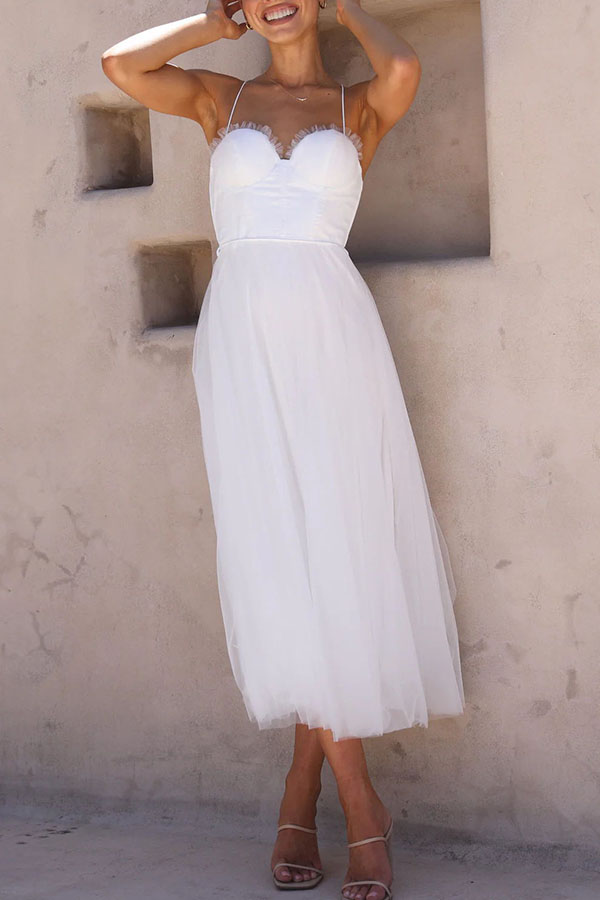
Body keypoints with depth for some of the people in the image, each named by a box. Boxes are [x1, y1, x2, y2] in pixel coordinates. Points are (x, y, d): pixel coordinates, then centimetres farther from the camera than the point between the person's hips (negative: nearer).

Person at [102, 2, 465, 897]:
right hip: (243, 340, 1)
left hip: (331, 335, -1)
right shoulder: (221, 97, 15)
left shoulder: (360, 107, 11)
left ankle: (304, 792, 9)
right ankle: (360, 805, 2)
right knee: (278, 560, -5)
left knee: (336, 550, -4)